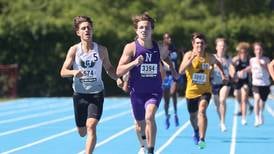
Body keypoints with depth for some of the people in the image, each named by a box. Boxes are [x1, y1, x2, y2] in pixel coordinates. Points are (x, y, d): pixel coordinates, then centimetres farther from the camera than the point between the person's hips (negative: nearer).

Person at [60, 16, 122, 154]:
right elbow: (63, 72, -9)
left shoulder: (101, 50, -2)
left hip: (96, 93, -1)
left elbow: (109, 68, 13)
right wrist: (74, 72, -30)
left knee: (91, 126, -20)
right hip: (79, 94, 1)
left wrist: (117, 78, -7)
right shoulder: (74, 50, -5)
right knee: (82, 132, 12)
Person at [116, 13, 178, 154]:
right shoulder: (131, 47, -11)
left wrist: (173, 70, 14)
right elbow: (119, 71, -15)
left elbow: (166, 57, 23)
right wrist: (134, 63, -28)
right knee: (140, 124, 15)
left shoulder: (160, 48, -3)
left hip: (155, 91, 0)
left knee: (149, 117, -27)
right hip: (137, 92, 0)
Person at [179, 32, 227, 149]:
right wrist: (192, 58, -36)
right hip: (191, 91, 0)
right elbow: (181, 71, -28)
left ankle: (202, 139, -32)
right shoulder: (189, 55, -12)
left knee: (202, 111, -26)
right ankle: (196, 131, 52)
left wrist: (222, 74, 8)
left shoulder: (209, 57, -3)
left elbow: (218, 63, 22)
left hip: (205, 90, 0)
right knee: (193, 116, 18)